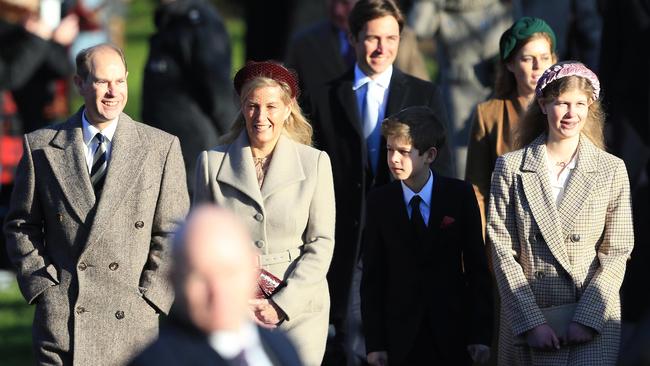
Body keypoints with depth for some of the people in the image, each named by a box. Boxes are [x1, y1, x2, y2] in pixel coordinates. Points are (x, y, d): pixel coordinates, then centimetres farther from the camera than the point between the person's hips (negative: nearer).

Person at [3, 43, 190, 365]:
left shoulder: (161, 148, 5)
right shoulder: (42, 146, 6)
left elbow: (172, 233, 4)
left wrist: (148, 297, -4)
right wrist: (42, 286, 1)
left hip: (132, 322, 0)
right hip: (61, 316, 0)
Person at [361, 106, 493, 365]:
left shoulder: (460, 195, -2)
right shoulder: (379, 202, 0)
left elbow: (477, 266, -1)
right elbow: (372, 276, 0)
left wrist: (481, 334, -5)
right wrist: (374, 343, -5)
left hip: (451, 334, 0)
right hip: (400, 336, 1)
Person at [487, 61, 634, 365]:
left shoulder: (611, 169, 4)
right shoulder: (511, 168, 3)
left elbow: (616, 253, 2)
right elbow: (502, 251, 0)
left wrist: (588, 317, -8)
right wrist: (531, 321, -8)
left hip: (594, 317, -1)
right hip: (527, 315, 1)